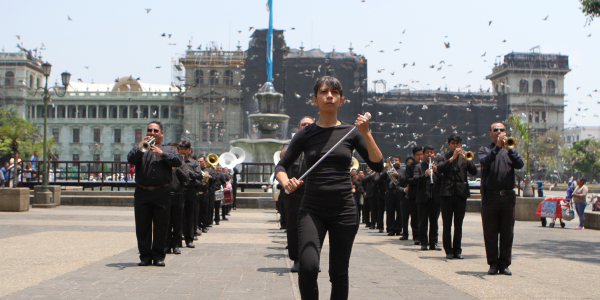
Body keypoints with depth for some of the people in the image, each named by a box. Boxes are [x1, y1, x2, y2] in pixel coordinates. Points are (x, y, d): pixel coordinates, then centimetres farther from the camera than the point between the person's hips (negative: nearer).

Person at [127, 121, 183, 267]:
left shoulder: (168, 149, 14)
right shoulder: (141, 148, 15)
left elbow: (178, 161, -4)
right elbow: (131, 159, -4)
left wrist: (162, 153, -13)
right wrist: (141, 146, -14)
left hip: (161, 193, -1)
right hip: (142, 193, 1)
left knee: (161, 226, 1)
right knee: (142, 226, 3)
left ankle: (158, 256, 9)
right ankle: (145, 256, 11)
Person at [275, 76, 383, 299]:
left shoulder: (351, 132, 4)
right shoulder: (305, 134, 4)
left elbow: (378, 165, -2)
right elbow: (281, 166, 6)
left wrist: (366, 133, -14)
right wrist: (286, 182, -15)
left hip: (343, 210, 1)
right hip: (312, 210, -1)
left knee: (339, 273, 5)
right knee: (308, 266, -19)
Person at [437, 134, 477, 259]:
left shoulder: (465, 157, 13)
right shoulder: (444, 157, 8)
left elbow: (474, 172, 1)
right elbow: (439, 169, -13)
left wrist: (468, 161, -16)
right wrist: (453, 158, -21)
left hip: (461, 193, 1)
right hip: (447, 193, -1)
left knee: (458, 224, 4)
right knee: (447, 224, 0)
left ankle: (457, 250, 10)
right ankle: (448, 250, 6)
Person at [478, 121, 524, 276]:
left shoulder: (510, 150, 14)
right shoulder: (485, 150, 9)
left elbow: (519, 165, -5)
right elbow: (485, 162, -13)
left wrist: (509, 149, -18)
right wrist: (497, 147, -21)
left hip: (508, 196, 2)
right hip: (490, 197, -2)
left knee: (507, 233, 3)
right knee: (490, 233, 1)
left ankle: (504, 264, 10)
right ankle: (493, 264, 10)